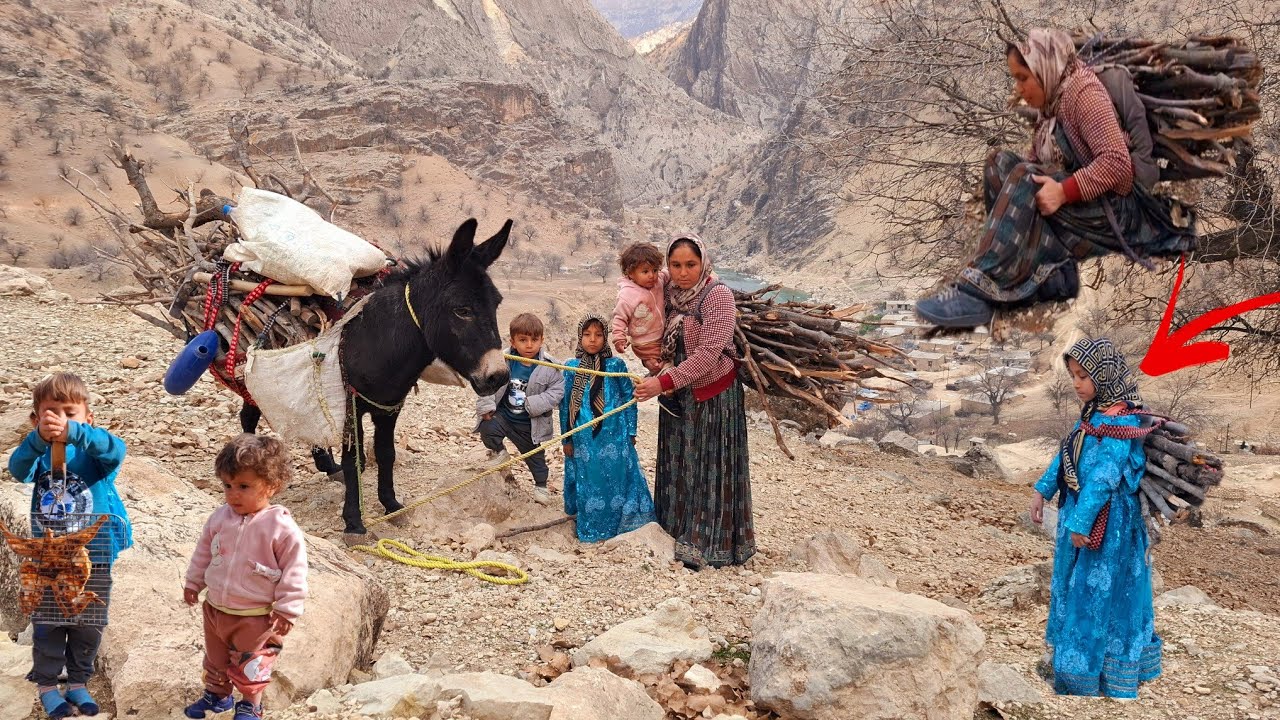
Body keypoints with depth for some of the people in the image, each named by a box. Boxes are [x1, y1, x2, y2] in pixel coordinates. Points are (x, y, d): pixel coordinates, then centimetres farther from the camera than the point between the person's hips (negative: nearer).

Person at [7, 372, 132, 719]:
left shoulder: (93, 452, -8)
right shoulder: (39, 454, -2)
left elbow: (115, 449, -30)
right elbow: (18, 468, -24)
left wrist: (72, 432, -47)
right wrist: (39, 438, -44)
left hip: (93, 557, 0)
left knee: (89, 626, 13)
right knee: (48, 626, 10)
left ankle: (78, 683, 31)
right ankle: (47, 685, 27)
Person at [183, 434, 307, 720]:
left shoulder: (282, 528, -22)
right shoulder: (219, 518, -5)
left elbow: (293, 573, -16)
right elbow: (203, 553, 12)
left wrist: (286, 610, -15)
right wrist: (193, 583, 16)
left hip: (256, 617, -6)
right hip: (216, 608, 6)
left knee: (250, 666, 8)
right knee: (215, 659, 25)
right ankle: (216, 694, 47)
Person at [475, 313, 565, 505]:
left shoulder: (549, 367, -17)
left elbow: (556, 391, -15)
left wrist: (534, 403, -26)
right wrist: (486, 406, -16)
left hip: (529, 424, 0)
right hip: (503, 415, 0)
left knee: (534, 454, 14)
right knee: (487, 428, -26)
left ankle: (541, 485, 40)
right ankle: (498, 452, 7)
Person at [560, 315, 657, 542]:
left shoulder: (616, 365, -1)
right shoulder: (571, 368, 1)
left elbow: (629, 398, 4)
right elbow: (564, 404, 6)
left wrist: (631, 431, 3)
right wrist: (566, 439, 5)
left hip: (613, 436, -1)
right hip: (583, 438, 1)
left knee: (616, 478, 4)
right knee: (588, 481, 9)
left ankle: (620, 523, 19)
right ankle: (591, 528, 22)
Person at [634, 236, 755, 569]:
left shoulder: (718, 296, -18)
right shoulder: (670, 293, 0)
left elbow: (708, 354, -25)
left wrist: (664, 382, -28)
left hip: (712, 392, -6)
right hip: (677, 392, 6)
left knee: (709, 467, 0)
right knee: (677, 463, 13)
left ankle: (707, 543, 9)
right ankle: (675, 530, 26)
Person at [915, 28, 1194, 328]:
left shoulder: (1084, 92, -13)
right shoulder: (1053, 100, 13)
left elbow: (1117, 162, -23)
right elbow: (1039, 163, 8)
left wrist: (1064, 192, -31)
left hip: (1112, 211, -9)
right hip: (1076, 206, 9)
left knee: (1026, 180, -28)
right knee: (1001, 163, -8)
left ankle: (977, 291, -35)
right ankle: (1050, 275, -21)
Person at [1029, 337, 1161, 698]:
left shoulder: (1120, 422, -23)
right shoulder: (1093, 412, 5)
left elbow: (1103, 477, -25)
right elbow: (1065, 455, 13)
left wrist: (1081, 522, -24)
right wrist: (1042, 490, 7)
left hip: (1105, 522, -9)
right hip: (1080, 510, 9)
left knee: (1096, 597, 3)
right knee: (1077, 591, 20)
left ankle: (1085, 677, 16)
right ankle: (1078, 666, 36)